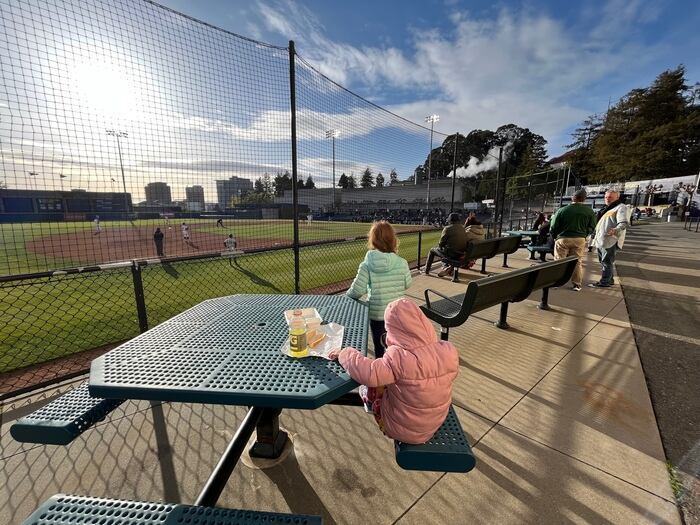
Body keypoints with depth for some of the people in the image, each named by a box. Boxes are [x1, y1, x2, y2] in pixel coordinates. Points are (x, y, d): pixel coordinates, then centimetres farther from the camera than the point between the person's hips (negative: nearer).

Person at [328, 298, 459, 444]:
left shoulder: (400, 358, -36)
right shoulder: (449, 351, -18)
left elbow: (367, 373, -38)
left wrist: (344, 353, -21)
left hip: (405, 429, -5)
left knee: (366, 389, 19)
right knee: (386, 383, 24)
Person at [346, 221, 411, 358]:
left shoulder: (367, 265, -17)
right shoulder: (402, 263, -11)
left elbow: (357, 290, -17)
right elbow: (407, 284, 2)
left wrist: (348, 296, 3)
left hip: (376, 313, -1)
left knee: (379, 346, 17)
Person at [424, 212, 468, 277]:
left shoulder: (447, 228, -13)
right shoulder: (463, 229, 6)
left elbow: (441, 243, -10)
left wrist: (439, 247, 14)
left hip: (451, 253, -6)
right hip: (460, 254, 6)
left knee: (432, 250, 18)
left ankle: (426, 270, 25)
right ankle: (447, 267, 23)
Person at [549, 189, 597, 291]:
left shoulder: (562, 210, -8)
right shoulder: (589, 211, 0)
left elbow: (553, 226, -5)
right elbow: (591, 227, 4)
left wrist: (554, 237, 11)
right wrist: (583, 235, 20)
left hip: (563, 239, -2)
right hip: (580, 239, 2)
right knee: (577, 262, 10)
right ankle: (576, 284, 13)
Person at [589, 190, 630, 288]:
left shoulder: (621, 207, -6)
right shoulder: (606, 209, 23)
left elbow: (624, 222, -20)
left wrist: (616, 230, -39)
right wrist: (596, 236, 32)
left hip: (610, 240, -9)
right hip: (601, 240, 9)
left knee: (606, 261, -8)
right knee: (603, 261, 15)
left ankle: (604, 282, -5)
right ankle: (609, 280, 25)